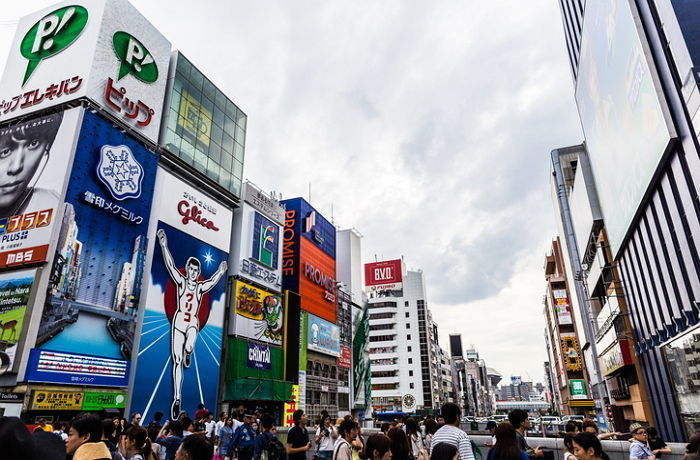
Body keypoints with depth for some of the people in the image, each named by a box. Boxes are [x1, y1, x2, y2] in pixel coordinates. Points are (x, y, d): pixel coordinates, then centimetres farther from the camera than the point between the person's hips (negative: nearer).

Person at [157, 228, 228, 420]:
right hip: (179, 321, 0)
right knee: (177, 361, -1)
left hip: (193, 323, 0)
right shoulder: (181, 282, 3)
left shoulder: (201, 287, 10)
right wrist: (164, 245, -14)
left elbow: (213, 281, -1)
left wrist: (221, 272, -13)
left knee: (189, 347, -33)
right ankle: (177, 398, 5)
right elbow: (171, 266, -6)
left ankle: (188, 353, 5)